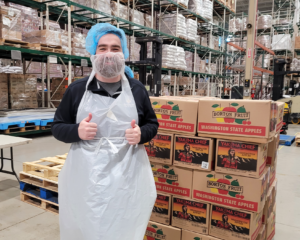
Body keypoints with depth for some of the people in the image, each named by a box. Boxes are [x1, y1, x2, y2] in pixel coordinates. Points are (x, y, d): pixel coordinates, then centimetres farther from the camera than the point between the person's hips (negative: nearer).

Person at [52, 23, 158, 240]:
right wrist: (77, 131, -15)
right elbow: (57, 127, 6)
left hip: (127, 176, 1)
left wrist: (141, 134, -12)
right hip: (85, 176, 0)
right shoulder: (77, 89, 2)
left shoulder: (137, 89, 4)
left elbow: (152, 124, 11)